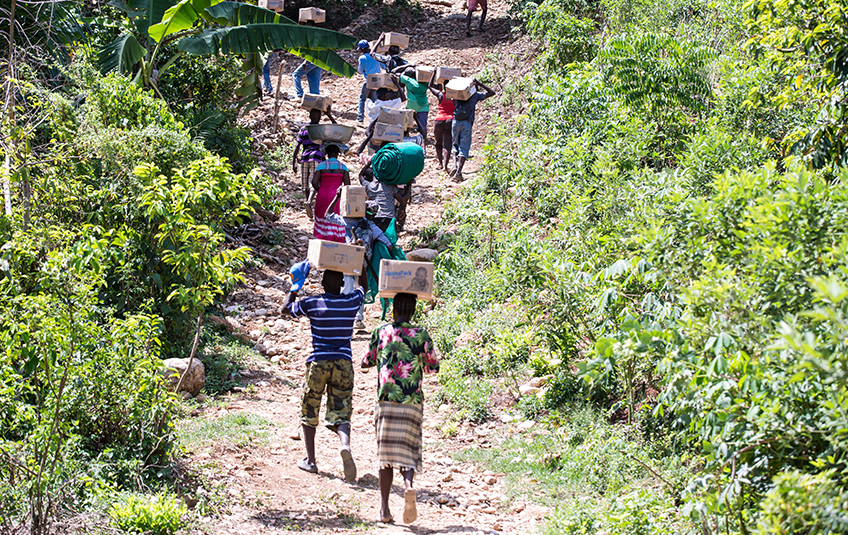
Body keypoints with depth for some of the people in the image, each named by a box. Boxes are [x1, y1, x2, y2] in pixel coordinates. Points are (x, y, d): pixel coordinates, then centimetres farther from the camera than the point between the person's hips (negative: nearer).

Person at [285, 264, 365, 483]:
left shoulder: (312, 304, -5)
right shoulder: (352, 302, 0)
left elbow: (288, 307, 15)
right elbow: (362, 287, 24)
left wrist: (296, 285, 24)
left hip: (318, 362, -1)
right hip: (344, 363, 1)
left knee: (309, 413, 14)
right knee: (340, 414, 0)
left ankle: (310, 460, 15)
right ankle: (345, 445, -29)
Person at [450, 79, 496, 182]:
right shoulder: (476, 95, 9)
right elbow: (492, 93, 18)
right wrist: (480, 84, 16)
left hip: (455, 122, 3)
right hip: (467, 123, -3)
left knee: (455, 145, 20)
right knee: (464, 149, 0)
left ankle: (455, 165, -3)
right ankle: (458, 171, -15)